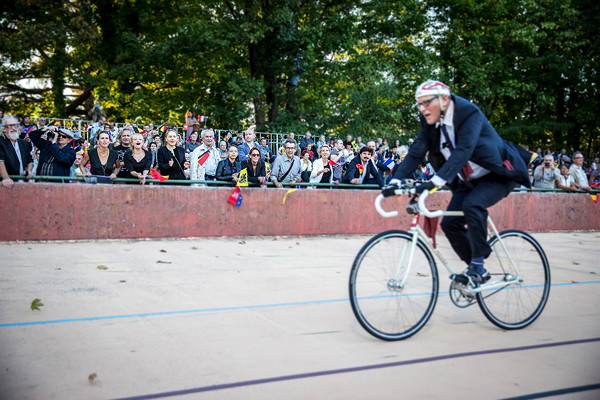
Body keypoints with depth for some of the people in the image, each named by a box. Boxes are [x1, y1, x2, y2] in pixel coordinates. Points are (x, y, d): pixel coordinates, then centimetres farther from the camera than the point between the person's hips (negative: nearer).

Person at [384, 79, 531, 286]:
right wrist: (395, 181, -25)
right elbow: (416, 152, -10)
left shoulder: (469, 113, -25)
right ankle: (476, 269, 12)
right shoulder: (430, 122, -5)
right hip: (470, 180, 7)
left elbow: (463, 152, -38)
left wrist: (435, 182, -48)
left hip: (497, 174, -7)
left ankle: (478, 266, -17)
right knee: (449, 223, -6)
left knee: (472, 204, -32)